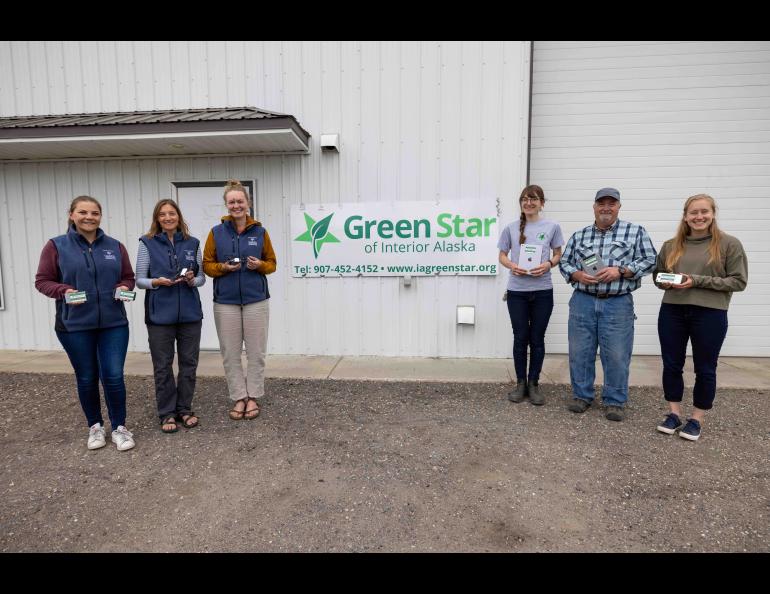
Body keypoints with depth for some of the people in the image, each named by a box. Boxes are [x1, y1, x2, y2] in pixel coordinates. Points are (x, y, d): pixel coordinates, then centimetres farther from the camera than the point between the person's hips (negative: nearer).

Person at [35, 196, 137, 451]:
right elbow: (42, 281, 1)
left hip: (114, 323, 1)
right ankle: (95, 426, 30)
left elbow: (128, 277, 11)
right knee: (87, 378, 11)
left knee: (113, 376, -1)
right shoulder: (56, 246, -1)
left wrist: (124, 287, -10)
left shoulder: (115, 246, 6)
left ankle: (119, 427, 17)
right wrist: (64, 291, -18)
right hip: (74, 325, -1)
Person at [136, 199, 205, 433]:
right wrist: (156, 282, -18)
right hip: (160, 314, -2)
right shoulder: (148, 243, 0)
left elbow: (202, 277, 8)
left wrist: (192, 280, -12)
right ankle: (167, 413, 21)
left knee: (189, 362, 9)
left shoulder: (192, 243, 5)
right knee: (162, 366, 7)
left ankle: (184, 409, 24)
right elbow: (139, 279, 1)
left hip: (190, 312, 2)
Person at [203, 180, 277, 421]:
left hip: (256, 300, 0)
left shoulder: (260, 232, 2)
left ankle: (253, 397, 20)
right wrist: (224, 267, -13)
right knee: (230, 353, 6)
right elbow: (207, 265, 6)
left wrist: (259, 265, -13)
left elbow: (272, 263, 8)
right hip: (225, 302, 1)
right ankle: (239, 398, 20)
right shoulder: (216, 233, 2)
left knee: (256, 352, 5)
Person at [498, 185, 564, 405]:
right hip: (517, 291, 1)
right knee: (520, 338, 8)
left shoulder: (552, 227, 2)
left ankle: (534, 383, 21)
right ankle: (520, 383, 21)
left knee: (537, 339, 8)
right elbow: (502, 255, 9)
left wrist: (548, 264, -13)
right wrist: (511, 266, -12)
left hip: (542, 291, 0)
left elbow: (558, 254, 9)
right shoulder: (511, 228, 3)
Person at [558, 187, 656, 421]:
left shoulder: (636, 232, 4)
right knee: (580, 351, 7)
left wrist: (620, 271, -14)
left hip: (618, 304, -2)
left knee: (616, 355, 2)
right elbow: (564, 262, 11)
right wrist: (577, 275, -9)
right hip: (582, 301, 2)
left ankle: (615, 401, 19)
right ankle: (581, 396, 23)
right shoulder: (579, 235, 10)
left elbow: (649, 261, 0)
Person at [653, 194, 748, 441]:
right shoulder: (671, 245, 7)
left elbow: (738, 281, -6)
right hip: (672, 313, 3)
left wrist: (697, 281, -16)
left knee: (704, 369, 8)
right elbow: (657, 275, 16)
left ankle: (697, 419, 23)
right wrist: (666, 282, -8)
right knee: (671, 365, 9)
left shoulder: (729, 244, -2)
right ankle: (674, 413, 25)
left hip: (710, 315, -3)